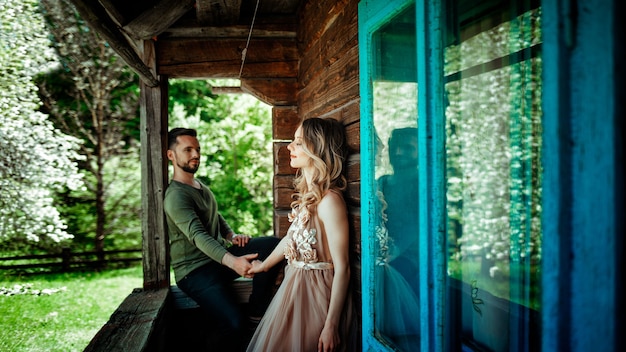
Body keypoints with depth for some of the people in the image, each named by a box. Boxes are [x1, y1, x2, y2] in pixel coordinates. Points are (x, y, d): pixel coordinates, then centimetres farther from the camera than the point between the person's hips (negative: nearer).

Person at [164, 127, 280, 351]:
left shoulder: (202, 187, 15)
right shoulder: (175, 195, -16)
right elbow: (198, 236, -29)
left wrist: (232, 236, 3)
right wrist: (231, 261, -44)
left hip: (220, 257, 9)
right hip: (195, 271, -8)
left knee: (273, 244, -13)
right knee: (235, 325, -30)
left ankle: (256, 313, -9)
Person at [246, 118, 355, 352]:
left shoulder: (329, 200, -22)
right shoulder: (306, 194, 4)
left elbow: (341, 267, -21)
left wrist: (331, 326, -20)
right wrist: (264, 265, 33)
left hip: (317, 294, -8)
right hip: (296, 288, 8)